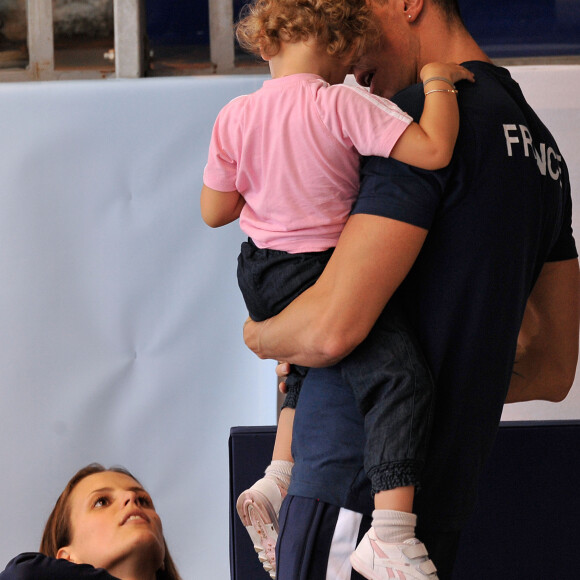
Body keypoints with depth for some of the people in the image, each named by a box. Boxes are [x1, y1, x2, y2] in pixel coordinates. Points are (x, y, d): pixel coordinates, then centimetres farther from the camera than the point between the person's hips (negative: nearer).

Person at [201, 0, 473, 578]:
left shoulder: (235, 117, 1)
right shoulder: (343, 106, -16)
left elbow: (214, 211, 8)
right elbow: (433, 151, -24)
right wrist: (436, 80, -10)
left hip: (260, 274, 8)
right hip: (322, 271, -8)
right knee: (400, 374, -17)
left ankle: (276, 481, 35)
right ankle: (390, 529, -32)